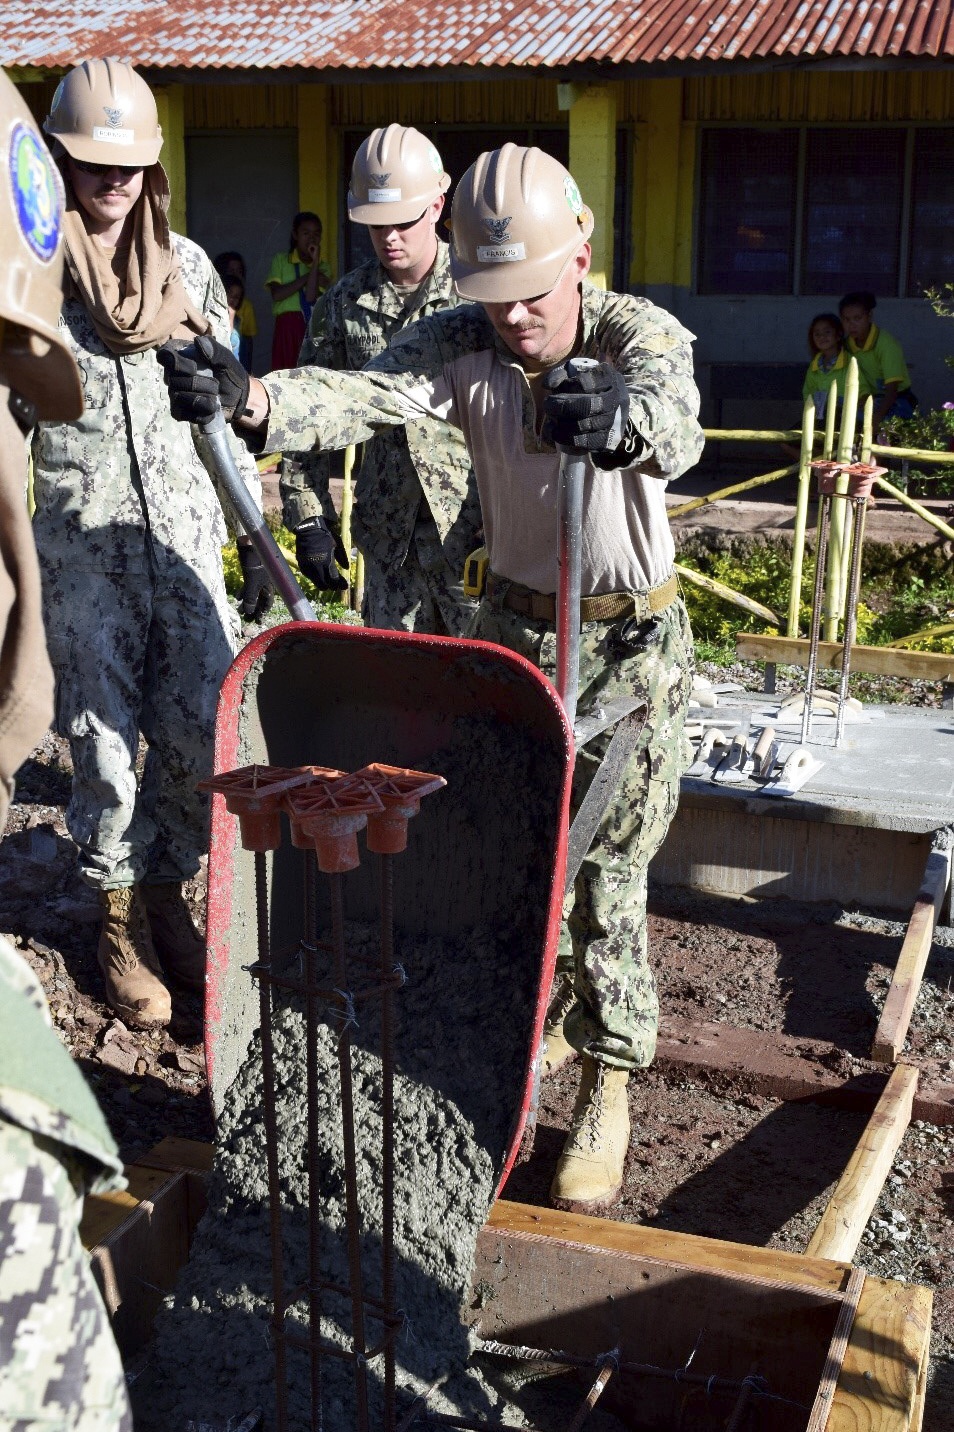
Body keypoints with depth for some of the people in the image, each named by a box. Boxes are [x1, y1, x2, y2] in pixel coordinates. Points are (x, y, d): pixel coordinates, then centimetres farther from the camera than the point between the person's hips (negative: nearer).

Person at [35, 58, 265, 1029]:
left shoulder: (188, 265, 7)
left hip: (182, 527, 3)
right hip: (80, 536, -2)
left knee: (200, 728, -1)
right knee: (105, 735, 0)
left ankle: (166, 894, 22)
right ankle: (118, 920, 20)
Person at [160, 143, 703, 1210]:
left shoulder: (641, 333, -17)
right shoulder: (463, 343, -10)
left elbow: (672, 420, -41)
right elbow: (366, 396, -28)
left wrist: (622, 416, -66)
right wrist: (251, 400, -50)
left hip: (630, 642, -3)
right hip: (511, 622, 4)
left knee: (605, 864, -1)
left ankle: (608, 1081, 16)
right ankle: (547, 1012, 37)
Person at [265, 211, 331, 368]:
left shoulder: (322, 268, 13)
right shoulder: (281, 260, 11)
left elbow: (311, 297, -5)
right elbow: (277, 294, -5)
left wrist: (315, 262, -7)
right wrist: (306, 278, -4)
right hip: (287, 326, -1)